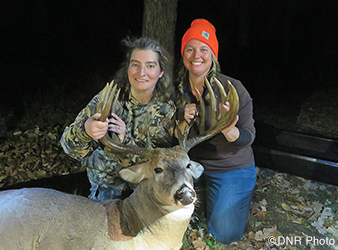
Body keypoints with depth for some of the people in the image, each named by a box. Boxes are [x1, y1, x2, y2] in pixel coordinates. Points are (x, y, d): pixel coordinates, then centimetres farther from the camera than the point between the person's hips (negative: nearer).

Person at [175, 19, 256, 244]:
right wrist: (185, 122, -26)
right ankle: (204, 191, 29)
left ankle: (242, 195, 28)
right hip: (193, 162, 4)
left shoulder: (233, 88, -21)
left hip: (231, 167, -3)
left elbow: (249, 136, -17)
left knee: (225, 234, -1)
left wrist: (230, 132, -40)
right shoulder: (179, 90, -8)